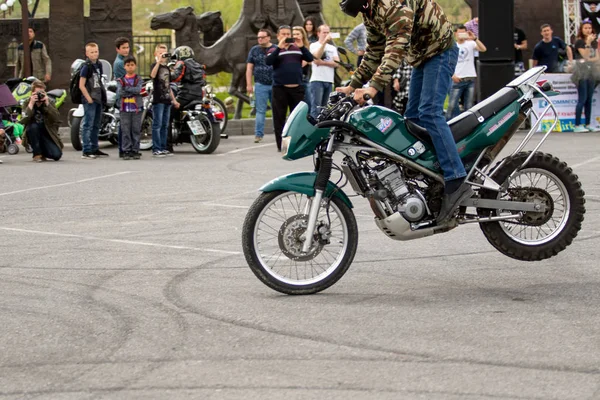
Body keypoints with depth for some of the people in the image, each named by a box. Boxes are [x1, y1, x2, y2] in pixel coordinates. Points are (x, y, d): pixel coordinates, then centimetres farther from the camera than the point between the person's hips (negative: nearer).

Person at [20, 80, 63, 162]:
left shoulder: (49, 102, -3)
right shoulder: (27, 103, -7)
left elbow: (57, 119, -19)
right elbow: (23, 121, -24)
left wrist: (47, 104, -26)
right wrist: (31, 104, -28)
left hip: (48, 135, 1)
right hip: (33, 136, -1)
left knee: (57, 155, -21)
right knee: (33, 126, -34)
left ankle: (43, 153, 16)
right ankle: (37, 154, -16)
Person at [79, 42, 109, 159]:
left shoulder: (99, 65, 12)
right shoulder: (86, 66, -11)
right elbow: (81, 85, -14)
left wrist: (103, 95, 13)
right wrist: (89, 99, -16)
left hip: (98, 99, 8)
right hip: (89, 100, -8)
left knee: (96, 125, 15)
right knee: (88, 125, -9)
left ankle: (94, 149, 24)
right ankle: (86, 151, -11)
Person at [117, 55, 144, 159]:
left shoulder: (139, 80, 6)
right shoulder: (121, 80, 7)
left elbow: (138, 90, -12)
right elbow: (119, 93, -7)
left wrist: (126, 88, -12)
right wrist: (132, 92, -13)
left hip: (136, 109, 0)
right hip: (125, 109, 0)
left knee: (136, 131, 2)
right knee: (125, 131, -2)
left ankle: (135, 151, 8)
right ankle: (126, 151, 2)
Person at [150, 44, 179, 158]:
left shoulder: (167, 68, 19)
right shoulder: (155, 65, -4)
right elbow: (152, 75, -28)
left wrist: (173, 100, 22)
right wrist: (158, 61, -30)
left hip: (167, 100, 8)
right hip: (158, 100, -8)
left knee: (165, 126, 10)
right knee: (157, 125, -7)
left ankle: (163, 148, 15)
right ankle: (156, 149, -7)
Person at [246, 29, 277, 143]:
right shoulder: (254, 50, 8)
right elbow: (249, 68, 8)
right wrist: (249, 84, 1)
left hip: (275, 85, 0)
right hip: (260, 85, 0)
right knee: (260, 111, -3)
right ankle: (258, 134, -4)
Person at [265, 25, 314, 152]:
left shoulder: (298, 49, 14)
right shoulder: (274, 50, 8)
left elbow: (310, 58, 0)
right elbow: (268, 62, -12)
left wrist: (301, 46, -12)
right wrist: (279, 47, -18)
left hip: (297, 88, 2)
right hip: (280, 88, -2)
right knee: (279, 117, -2)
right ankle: (281, 145, 2)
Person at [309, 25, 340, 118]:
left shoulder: (332, 48, 18)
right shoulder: (314, 45, 4)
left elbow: (337, 63, 4)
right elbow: (316, 58, -16)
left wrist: (323, 62, -9)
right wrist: (324, 42, -18)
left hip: (329, 81, 5)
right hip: (317, 80, -5)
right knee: (316, 108, -13)